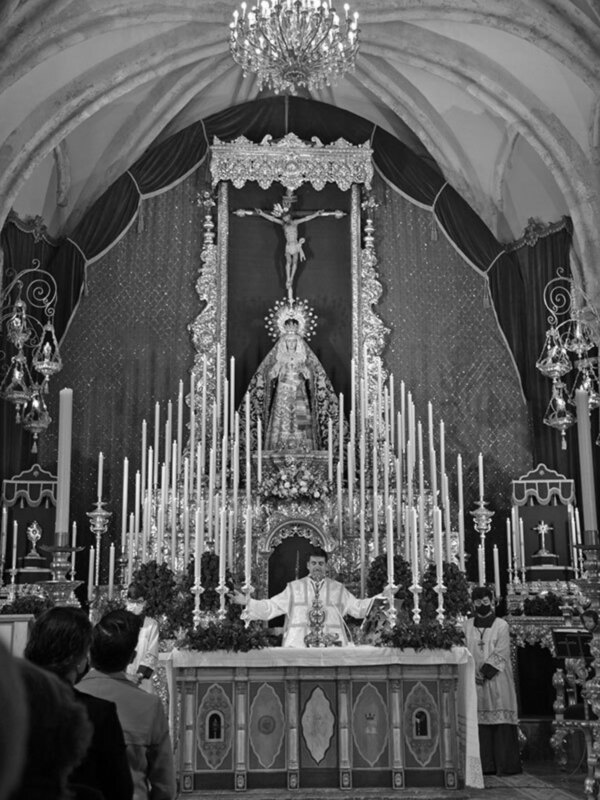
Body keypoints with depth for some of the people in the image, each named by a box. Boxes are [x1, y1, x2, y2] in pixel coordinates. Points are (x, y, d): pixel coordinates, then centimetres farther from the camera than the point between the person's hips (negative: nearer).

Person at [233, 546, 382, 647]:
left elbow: (358, 607, 9)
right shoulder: (294, 587, 10)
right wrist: (247, 602, -4)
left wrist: (378, 598, -2)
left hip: (332, 646, 1)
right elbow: (271, 607, 7)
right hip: (298, 646, -1)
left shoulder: (338, 589, 12)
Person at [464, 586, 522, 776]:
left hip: (497, 681, -2)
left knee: (501, 720, -6)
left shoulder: (501, 625, 3)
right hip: (475, 682, 2)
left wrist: (485, 672, -11)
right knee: (480, 723, -2)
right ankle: (485, 765, 1)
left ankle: (505, 765, -3)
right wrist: (473, 673, -7)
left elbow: (500, 654, -4)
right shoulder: (467, 626, 12)